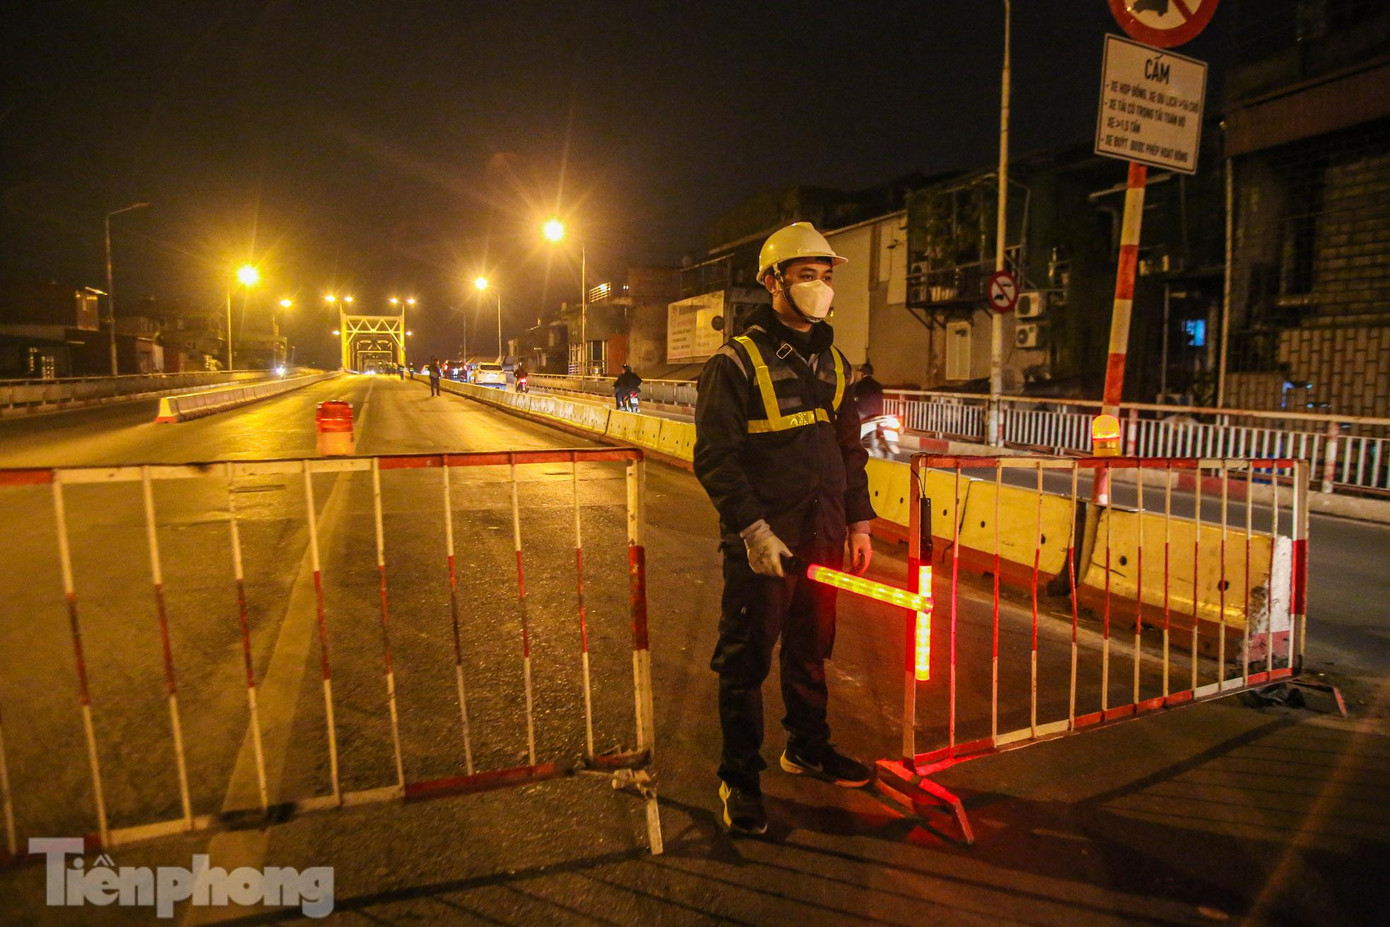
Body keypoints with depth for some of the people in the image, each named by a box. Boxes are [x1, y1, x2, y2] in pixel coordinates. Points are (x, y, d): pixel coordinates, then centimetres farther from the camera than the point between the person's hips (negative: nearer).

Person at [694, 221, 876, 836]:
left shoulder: (832, 360, 12)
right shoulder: (736, 361, -9)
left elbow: (850, 446, 18)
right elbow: (714, 457, -13)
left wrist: (859, 520, 13)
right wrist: (753, 529, -20)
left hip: (823, 536, 6)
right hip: (761, 542, -6)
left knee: (811, 650, 19)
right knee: (747, 662, 4)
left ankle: (806, 746, 39)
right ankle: (740, 778, 20)